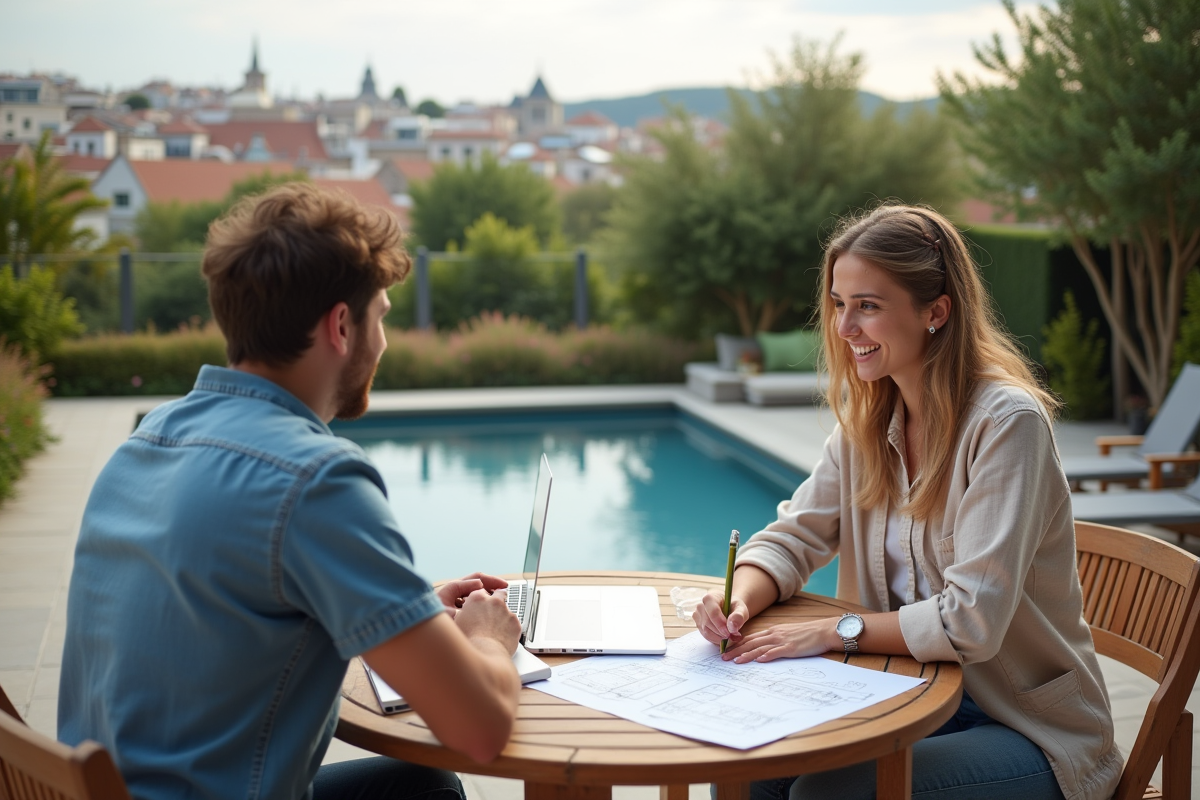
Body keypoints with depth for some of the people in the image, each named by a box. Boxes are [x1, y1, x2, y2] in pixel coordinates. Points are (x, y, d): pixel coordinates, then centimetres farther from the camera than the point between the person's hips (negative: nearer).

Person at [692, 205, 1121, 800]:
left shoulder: (1007, 421, -21)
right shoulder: (867, 420, 2)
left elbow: (971, 622, -26)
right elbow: (793, 537, 4)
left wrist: (836, 630, -21)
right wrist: (740, 602, -16)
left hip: (1029, 729, -6)